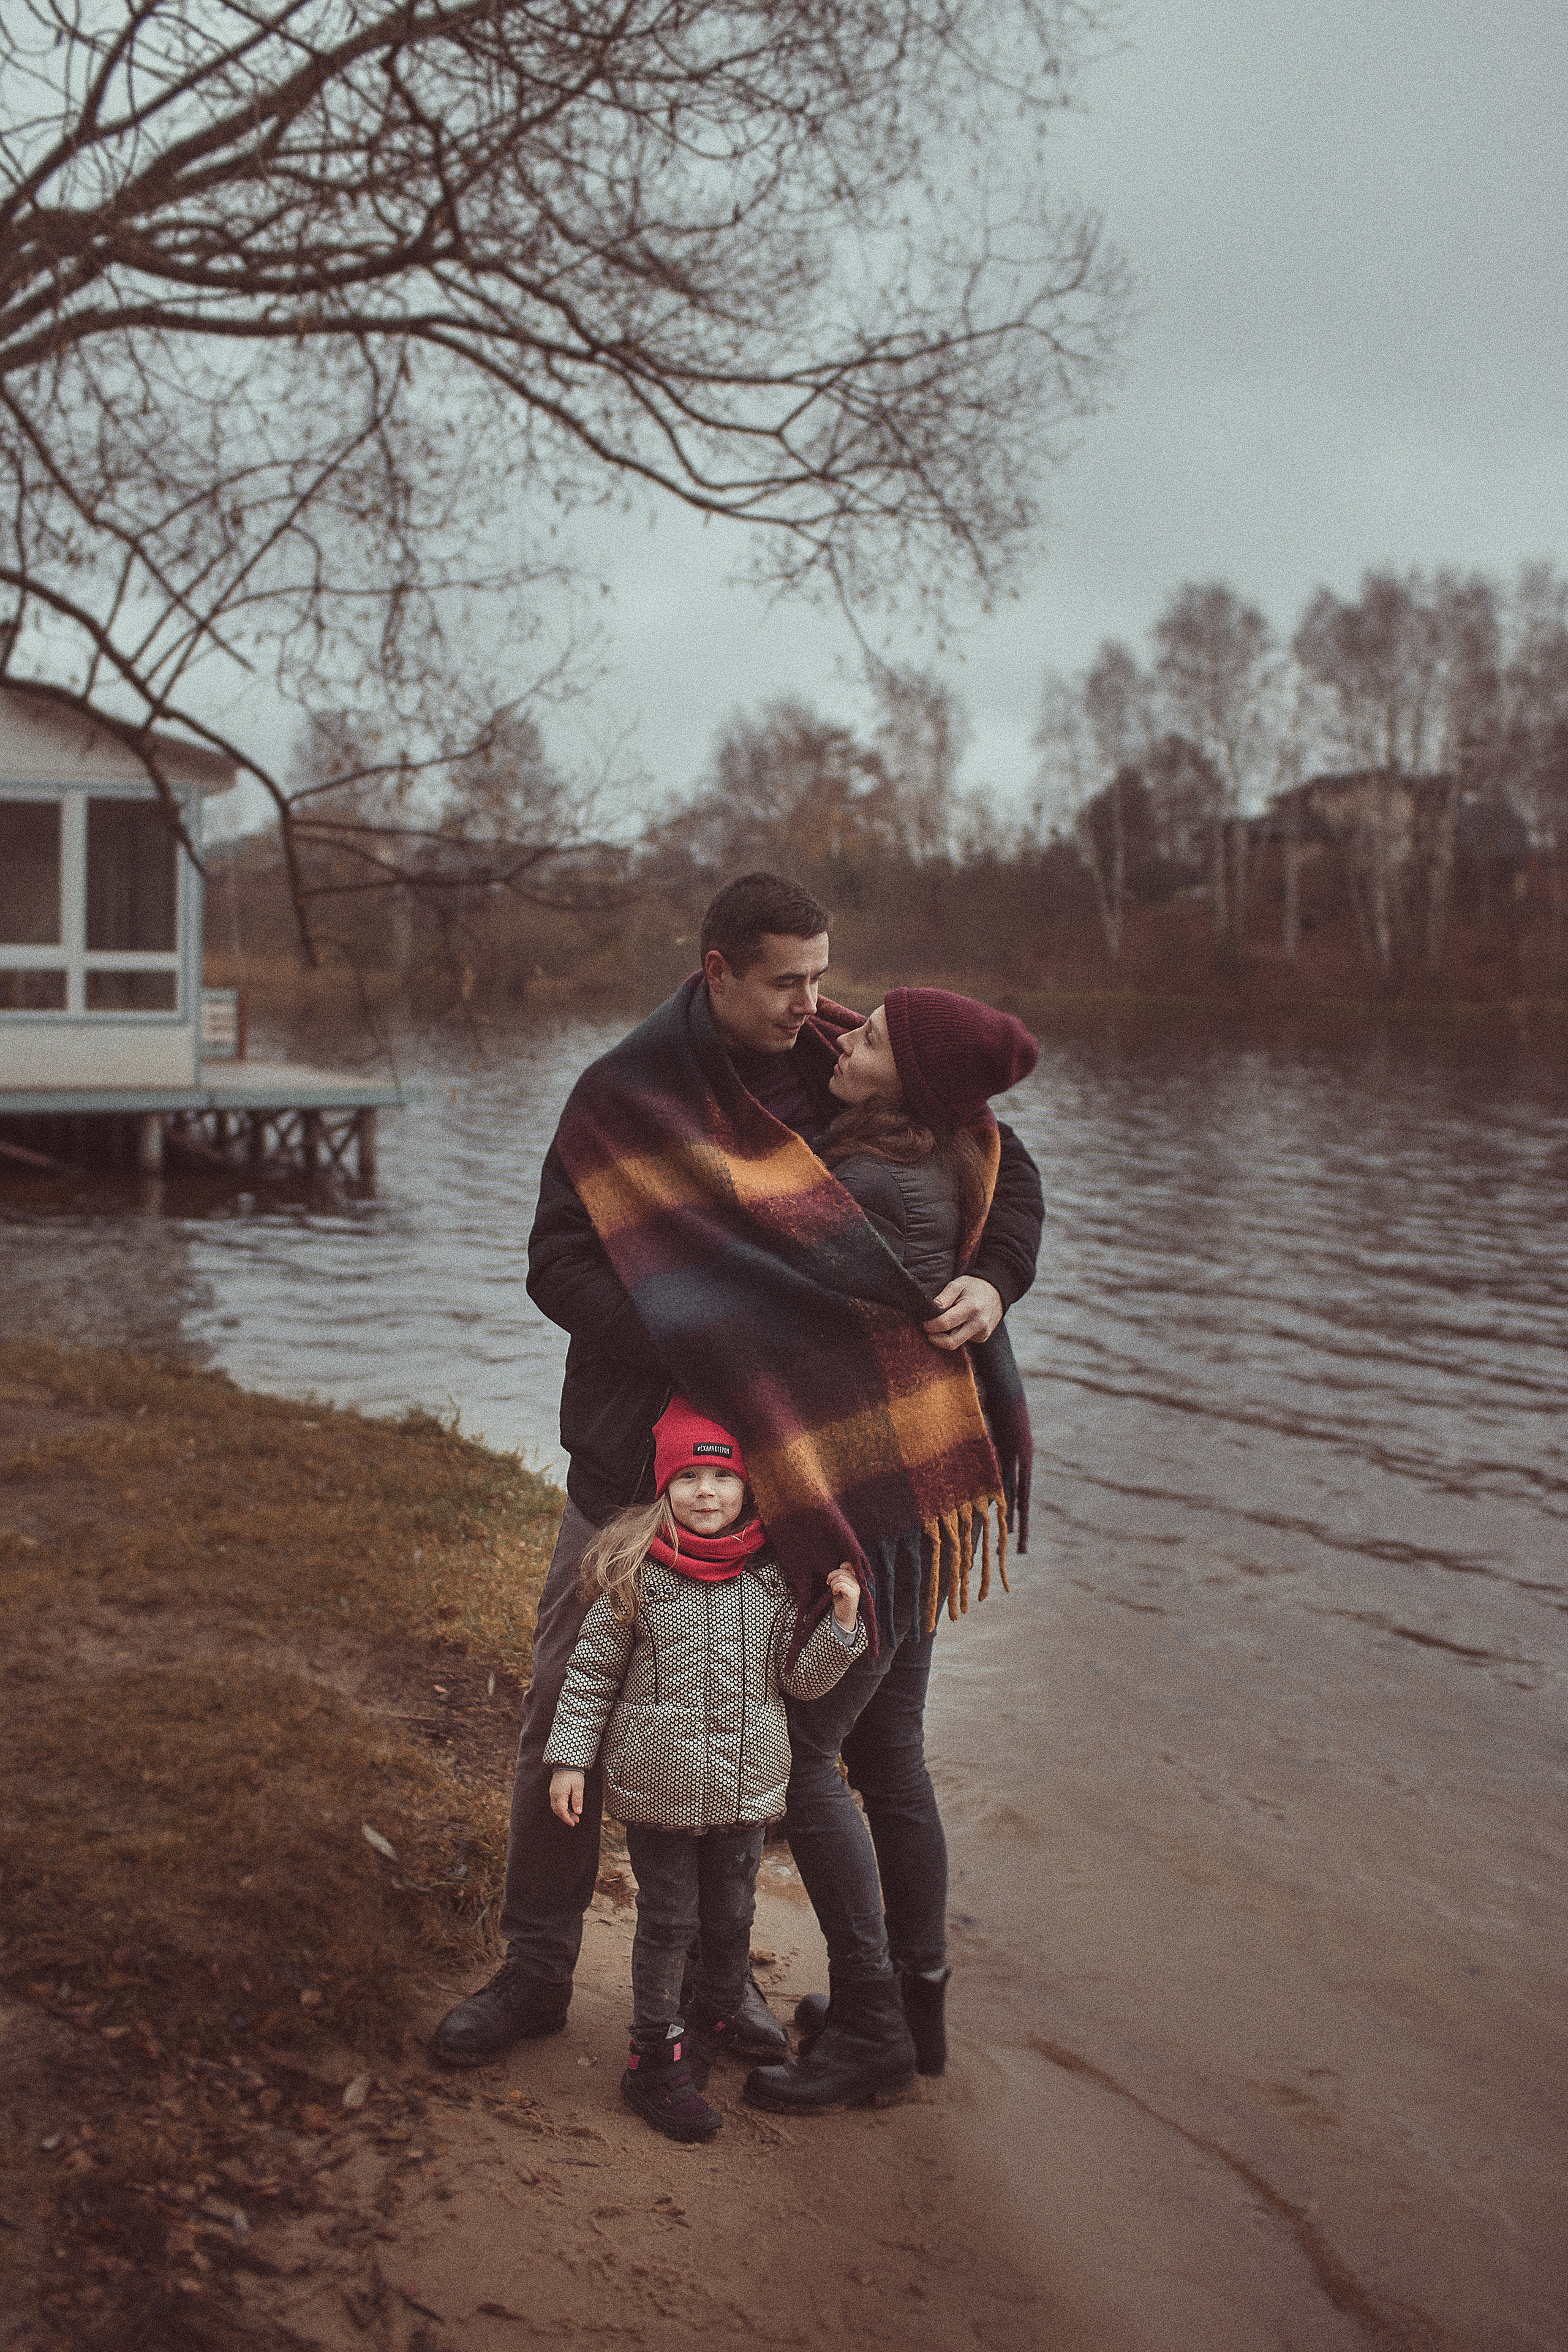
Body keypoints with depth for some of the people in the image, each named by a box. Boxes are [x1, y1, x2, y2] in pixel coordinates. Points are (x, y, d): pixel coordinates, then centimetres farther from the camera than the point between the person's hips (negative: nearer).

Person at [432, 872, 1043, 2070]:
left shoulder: (839, 1066, -1)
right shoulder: (627, 1093, -7)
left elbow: (1007, 1170, 5)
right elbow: (559, 1268, -11)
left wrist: (993, 1279, -16)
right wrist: (699, 1348, -23)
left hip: (777, 1456, 2)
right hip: (636, 1449, -1)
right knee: (568, 1706, 3)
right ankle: (537, 1969, 19)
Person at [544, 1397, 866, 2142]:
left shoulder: (772, 1576, -2)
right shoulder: (634, 1573, -11)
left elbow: (799, 1679, 2)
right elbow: (592, 1670, -2)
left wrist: (841, 1626, -13)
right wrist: (569, 1756, -4)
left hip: (746, 1788, 3)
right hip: (659, 1789, -3)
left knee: (731, 1920, 16)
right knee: (668, 1921, 6)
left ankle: (714, 2024, 40)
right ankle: (656, 2058, 22)